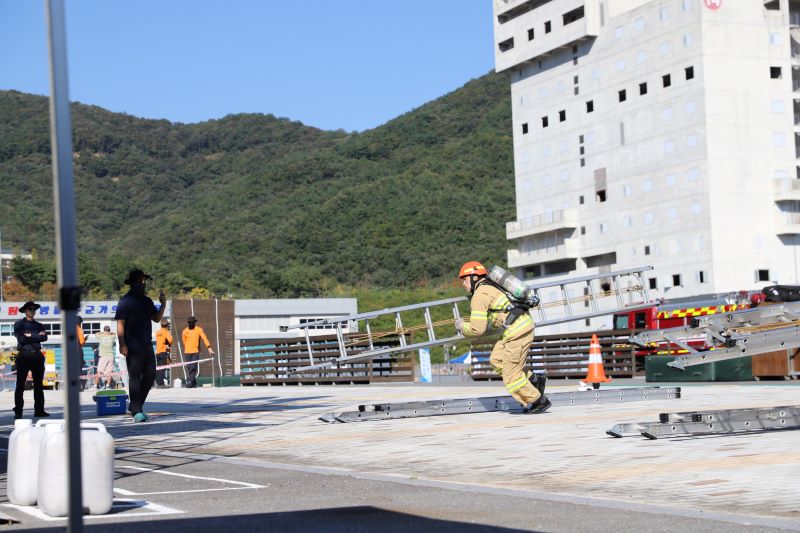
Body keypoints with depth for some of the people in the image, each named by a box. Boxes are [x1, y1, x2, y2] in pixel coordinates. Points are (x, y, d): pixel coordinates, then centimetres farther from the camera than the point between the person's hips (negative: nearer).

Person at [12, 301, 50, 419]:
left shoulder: (39, 325, 16)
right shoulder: (19, 324, 4)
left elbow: (44, 338, -3)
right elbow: (21, 339, -12)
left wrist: (30, 336, -10)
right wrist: (37, 336, -8)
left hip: (37, 356, 4)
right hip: (24, 355, -4)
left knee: (38, 384, 6)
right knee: (20, 385, -3)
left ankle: (39, 410, 10)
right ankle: (18, 411, -2)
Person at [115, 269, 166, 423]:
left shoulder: (147, 301, 16)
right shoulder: (125, 302, -6)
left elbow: (157, 318, 17)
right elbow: (120, 324, -11)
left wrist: (163, 305, 1)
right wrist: (122, 344, -19)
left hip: (147, 345, 8)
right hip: (133, 346, -7)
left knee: (150, 376, 9)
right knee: (135, 377, -5)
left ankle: (136, 406, 22)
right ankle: (137, 411, -2)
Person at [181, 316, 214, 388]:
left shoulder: (199, 329, -1)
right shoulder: (185, 331, 5)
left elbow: (204, 338, -9)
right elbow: (184, 342, 16)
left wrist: (209, 348, -18)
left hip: (196, 352, -3)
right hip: (187, 352, 3)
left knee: (193, 367, -10)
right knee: (189, 368, 4)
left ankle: (190, 382, -10)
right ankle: (193, 382, 16)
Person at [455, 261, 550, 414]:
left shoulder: (479, 296, -10)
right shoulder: (491, 287, 19)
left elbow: (477, 329, -12)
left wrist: (462, 326, 5)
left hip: (517, 332, -10)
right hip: (525, 324, 10)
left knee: (511, 375, 1)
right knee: (496, 359, 17)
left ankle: (540, 401, 10)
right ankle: (533, 380, 17)